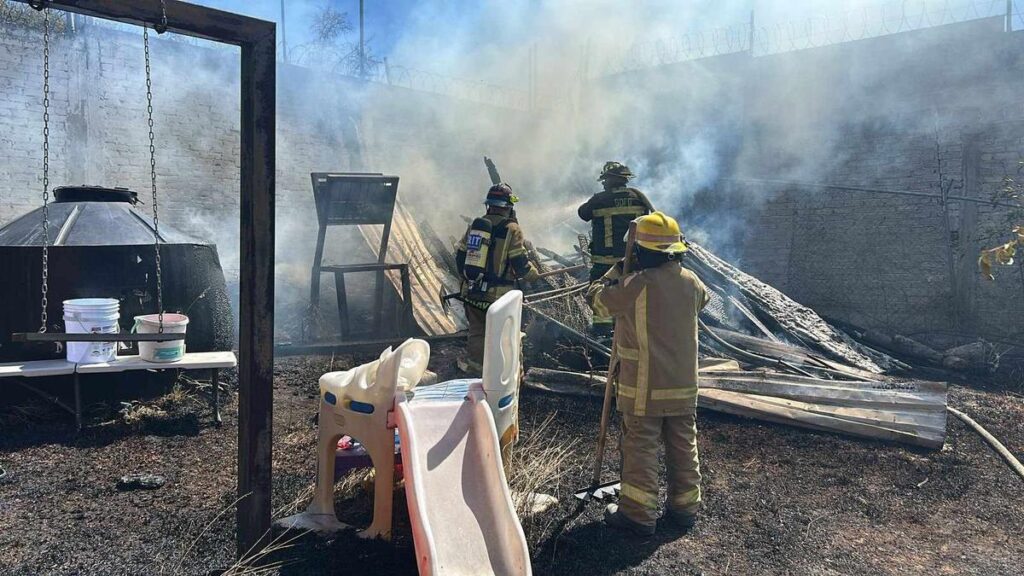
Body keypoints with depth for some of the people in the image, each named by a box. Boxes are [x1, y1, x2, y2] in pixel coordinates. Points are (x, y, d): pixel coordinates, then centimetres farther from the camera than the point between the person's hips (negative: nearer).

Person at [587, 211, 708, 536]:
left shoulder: (635, 285, -17)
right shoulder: (691, 282, 0)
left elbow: (596, 299, -3)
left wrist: (616, 271, 13)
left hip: (644, 388, -5)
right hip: (684, 386, 5)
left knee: (640, 449, 5)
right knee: (683, 446, 15)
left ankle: (639, 514, 12)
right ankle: (685, 508, 27)